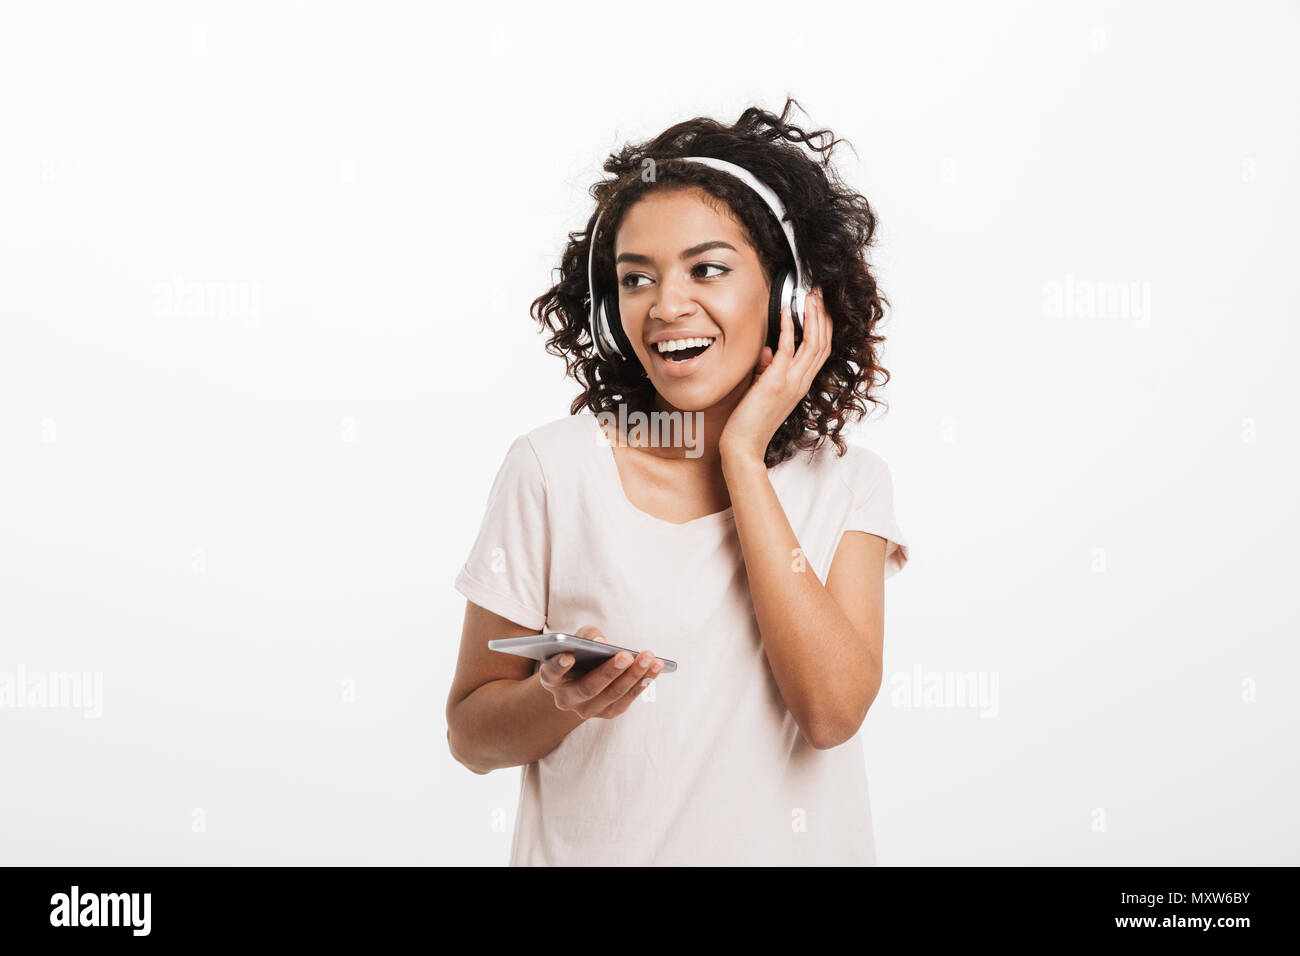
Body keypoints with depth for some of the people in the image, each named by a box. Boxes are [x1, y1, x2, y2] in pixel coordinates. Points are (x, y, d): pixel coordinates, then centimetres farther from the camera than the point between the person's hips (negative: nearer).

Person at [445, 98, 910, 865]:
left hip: (788, 844, 1)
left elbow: (833, 710, -19)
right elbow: (470, 733, -4)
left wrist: (743, 456, -15)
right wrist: (564, 699, -25)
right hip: (598, 846, -1)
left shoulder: (849, 482, -4)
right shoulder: (553, 469, -9)